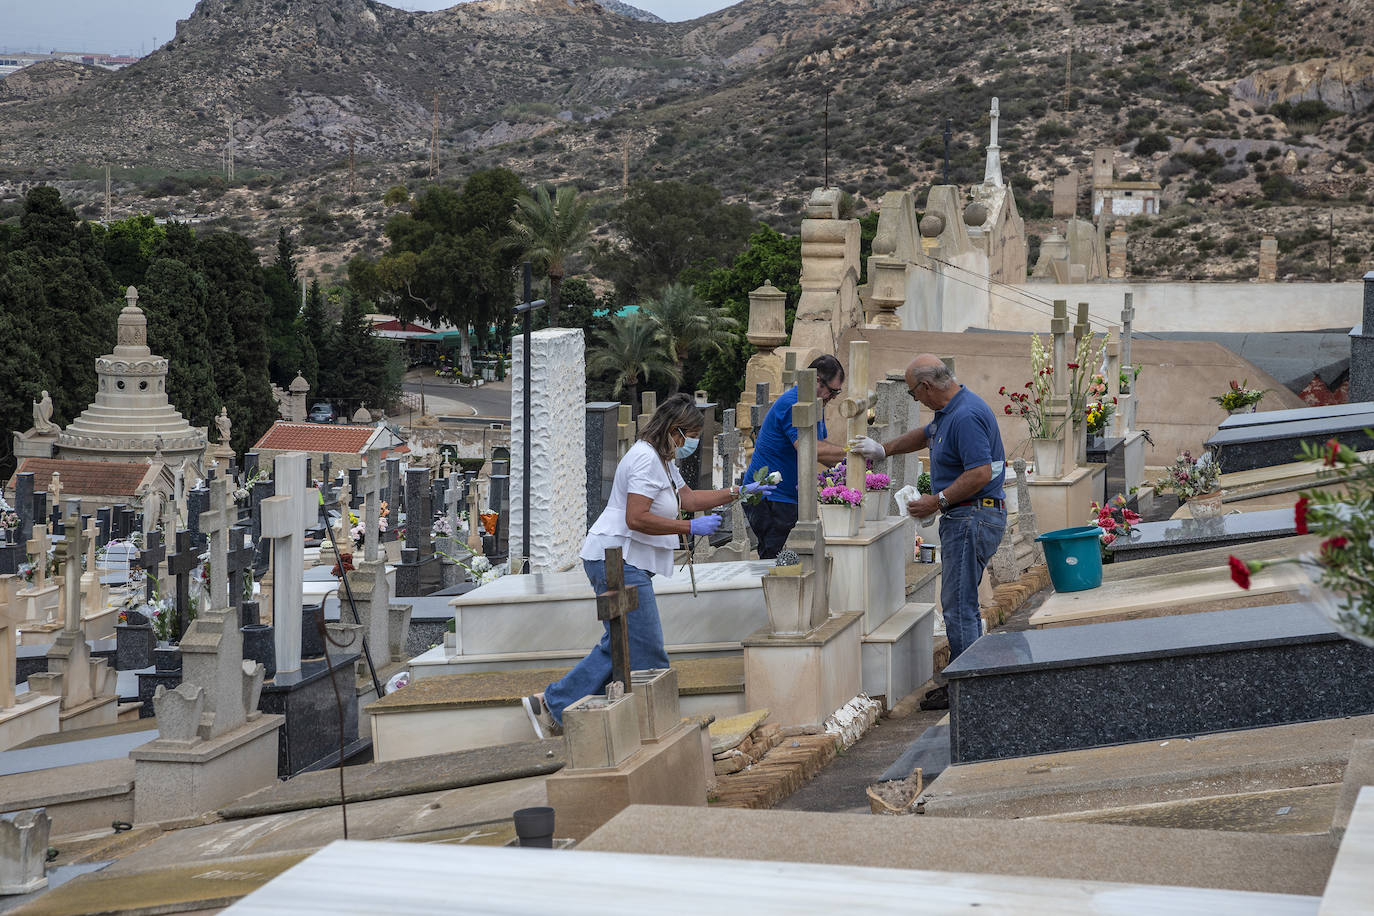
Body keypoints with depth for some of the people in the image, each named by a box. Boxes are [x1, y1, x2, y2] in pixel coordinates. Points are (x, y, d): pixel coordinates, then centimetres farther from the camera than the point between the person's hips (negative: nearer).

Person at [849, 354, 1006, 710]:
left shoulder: (966, 416, -20)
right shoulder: (950, 411, 14)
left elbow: (981, 473, -26)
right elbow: (926, 435, 35)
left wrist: (937, 501, -19)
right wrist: (883, 450, 37)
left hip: (972, 518, -11)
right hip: (964, 518, 11)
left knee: (959, 605, -7)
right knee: (962, 604, 13)